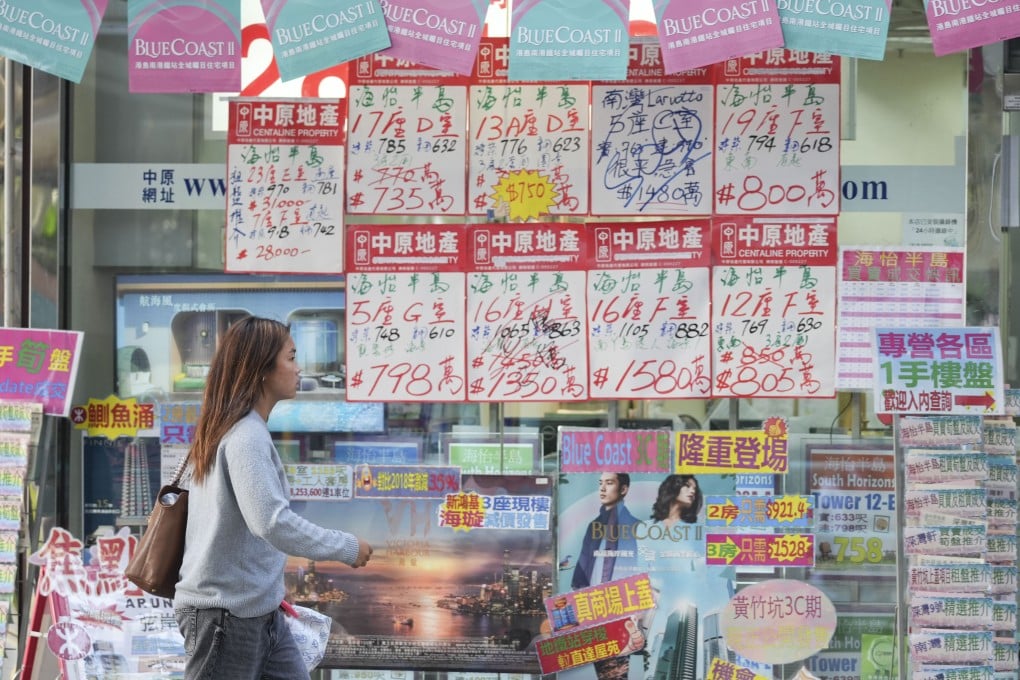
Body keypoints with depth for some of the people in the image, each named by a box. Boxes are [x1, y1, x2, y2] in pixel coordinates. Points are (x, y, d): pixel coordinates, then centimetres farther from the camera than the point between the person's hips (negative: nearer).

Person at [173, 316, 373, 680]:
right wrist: (347, 547, -19)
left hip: (259, 609, 9)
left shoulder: (234, 429, 11)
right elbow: (272, 521, -30)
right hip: (226, 612, -9)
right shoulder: (246, 435, -19)